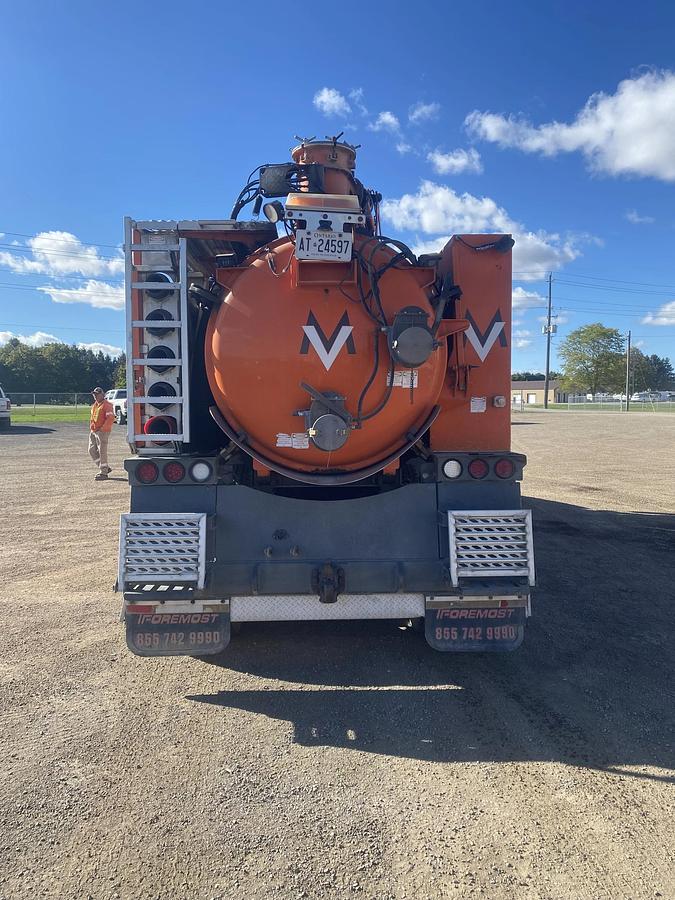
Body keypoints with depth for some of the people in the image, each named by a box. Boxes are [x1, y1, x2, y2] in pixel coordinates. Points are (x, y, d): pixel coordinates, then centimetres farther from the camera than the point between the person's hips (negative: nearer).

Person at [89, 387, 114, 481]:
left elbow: (111, 418, -23)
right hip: (93, 431, 10)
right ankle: (105, 468, 20)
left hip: (102, 432, -10)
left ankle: (103, 473, -1)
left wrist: (103, 428, -20)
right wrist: (91, 427, 17)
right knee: (92, 450, 10)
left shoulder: (107, 405, -12)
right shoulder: (95, 405, 17)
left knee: (102, 452, -7)